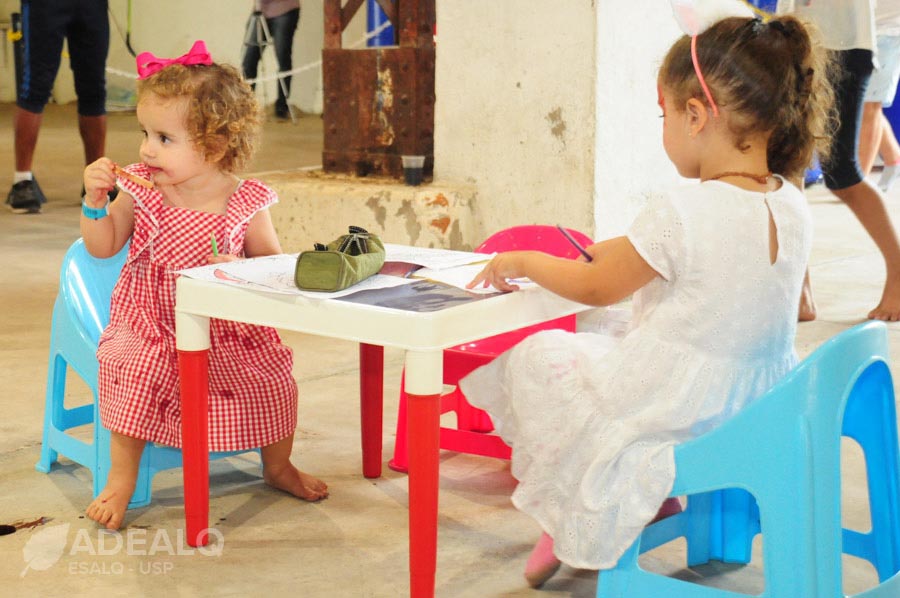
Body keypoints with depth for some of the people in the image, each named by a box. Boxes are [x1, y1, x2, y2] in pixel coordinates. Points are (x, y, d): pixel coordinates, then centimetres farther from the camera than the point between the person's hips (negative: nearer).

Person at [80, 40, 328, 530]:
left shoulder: (244, 203, -9)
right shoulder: (141, 190, -4)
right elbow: (102, 247, 3)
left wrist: (240, 269, -22)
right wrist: (95, 200, -12)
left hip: (225, 328, 0)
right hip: (149, 323, 0)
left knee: (273, 375, -13)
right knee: (130, 370, -28)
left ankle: (277, 467, 17)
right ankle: (121, 479, -9)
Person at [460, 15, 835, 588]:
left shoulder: (681, 211, -25)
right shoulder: (791, 203, -5)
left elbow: (596, 288, -10)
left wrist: (524, 262, 6)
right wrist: (626, 249, 16)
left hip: (678, 412, -8)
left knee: (536, 358, 16)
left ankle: (572, 527, 30)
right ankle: (658, 501, 34)